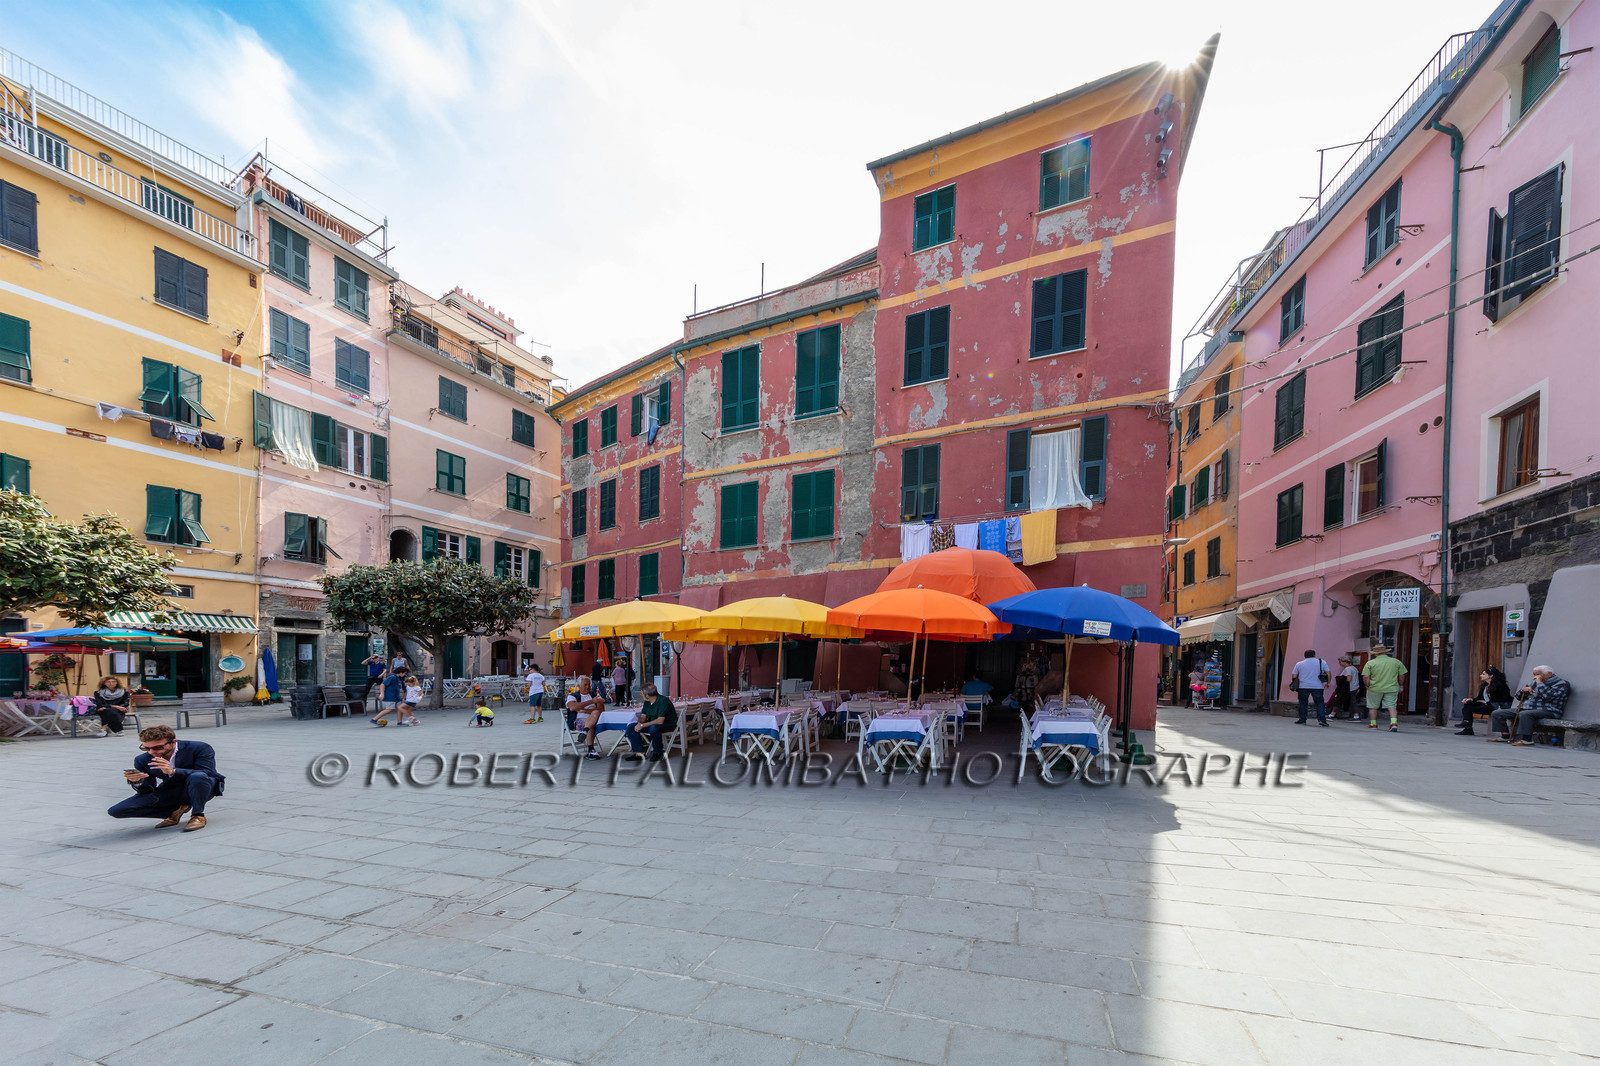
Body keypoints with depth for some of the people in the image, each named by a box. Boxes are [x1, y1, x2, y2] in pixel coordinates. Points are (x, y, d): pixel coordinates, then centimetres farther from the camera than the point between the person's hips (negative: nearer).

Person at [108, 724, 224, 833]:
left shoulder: (199, 748, -20)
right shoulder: (142, 760, -5)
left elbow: (208, 773, -30)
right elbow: (147, 791, -2)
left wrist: (173, 771, -40)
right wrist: (137, 782, -26)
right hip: (170, 792, 5)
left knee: (198, 777, -40)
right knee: (116, 811, -8)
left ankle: (198, 816, -17)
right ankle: (178, 809, 3)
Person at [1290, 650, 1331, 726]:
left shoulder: (1299, 664, 6)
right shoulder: (1321, 662, 5)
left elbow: (1294, 676, 5)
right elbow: (1328, 673, 1)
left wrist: (1296, 685, 19)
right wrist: (1327, 682, 14)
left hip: (1303, 687, 0)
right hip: (1317, 687, 0)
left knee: (1303, 703, 7)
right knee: (1319, 703, 3)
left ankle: (1302, 720, 8)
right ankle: (1321, 719, -6)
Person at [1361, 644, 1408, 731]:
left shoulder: (1370, 663, -6)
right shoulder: (1396, 662, 2)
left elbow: (1365, 677, -11)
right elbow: (1402, 676, 7)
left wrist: (1368, 685, 4)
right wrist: (1400, 686, 20)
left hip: (1375, 689, -2)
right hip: (1392, 688, 2)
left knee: (1373, 706, 11)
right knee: (1392, 706, 6)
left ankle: (1373, 724, 18)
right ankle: (1394, 723, -9)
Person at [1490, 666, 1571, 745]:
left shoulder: (1561, 684, -2)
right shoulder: (1536, 683, 22)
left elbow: (1548, 696, -23)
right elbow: (1518, 696, 25)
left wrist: (1539, 683, -14)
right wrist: (1523, 689, 3)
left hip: (1547, 711, -8)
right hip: (1526, 708, 9)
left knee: (1524, 714, -41)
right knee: (1497, 713, -3)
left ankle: (1527, 739, -35)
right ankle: (1505, 736, -2)